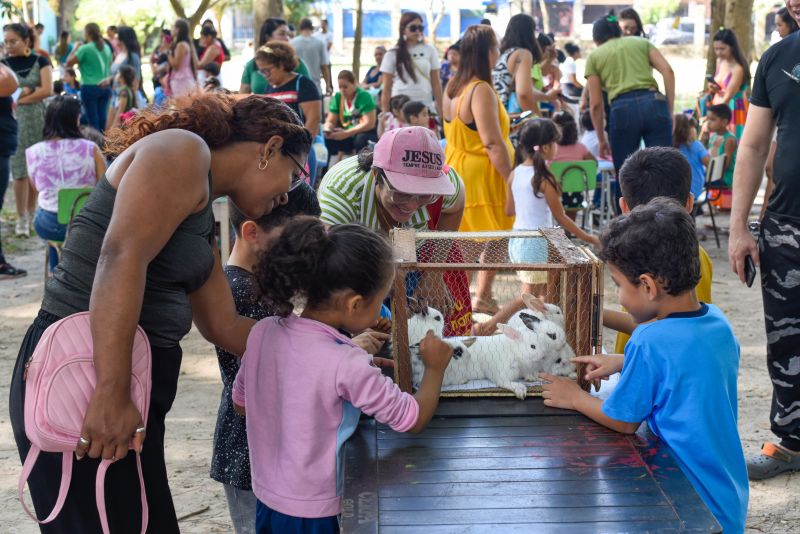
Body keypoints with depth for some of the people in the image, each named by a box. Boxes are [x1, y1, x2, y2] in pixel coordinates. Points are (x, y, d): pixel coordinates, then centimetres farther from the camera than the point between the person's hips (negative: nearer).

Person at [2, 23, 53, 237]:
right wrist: (29, 90, -12)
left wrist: (19, 98, -8)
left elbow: (47, 90, -9)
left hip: (37, 119, 0)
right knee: (20, 170, -4)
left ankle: (31, 212, 16)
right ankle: (21, 218, 1)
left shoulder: (40, 61, 2)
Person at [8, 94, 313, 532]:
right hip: (82, 376, -10)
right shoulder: (183, 151, -9)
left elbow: (223, 326, 23)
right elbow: (121, 257, -22)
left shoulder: (201, 218, 19)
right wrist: (111, 394, -27)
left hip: (124, 382, 10)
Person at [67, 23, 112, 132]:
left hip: (90, 87, -5)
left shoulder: (85, 48, -11)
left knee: (93, 121, -1)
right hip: (105, 87, 5)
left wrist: (75, 48, 3)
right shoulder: (106, 47, 7)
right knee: (103, 120, 9)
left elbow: (69, 63, -5)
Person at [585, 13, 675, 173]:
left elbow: (596, 104, 12)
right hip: (653, 104, 1)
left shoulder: (594, 57, 20)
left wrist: (602, 139, 19)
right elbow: (668, 71, 8)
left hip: (622, 109, -1)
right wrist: (669, 111, 9)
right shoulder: (641, 42, 24)